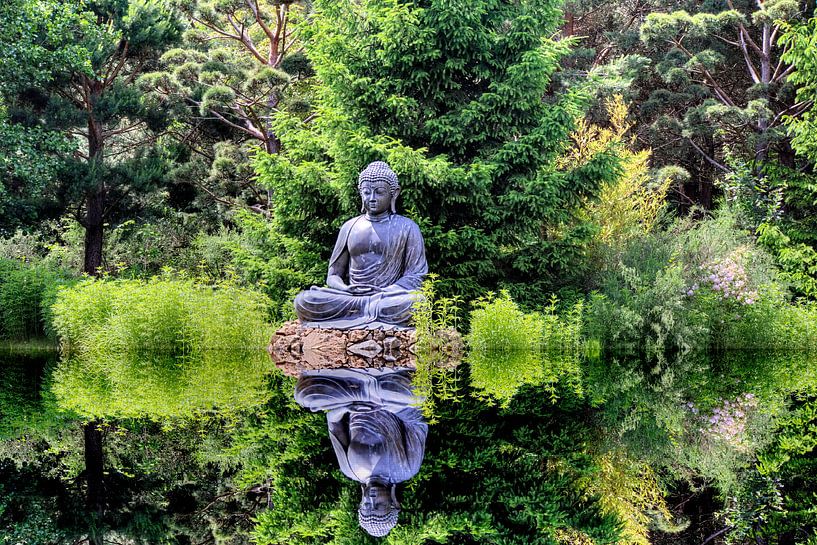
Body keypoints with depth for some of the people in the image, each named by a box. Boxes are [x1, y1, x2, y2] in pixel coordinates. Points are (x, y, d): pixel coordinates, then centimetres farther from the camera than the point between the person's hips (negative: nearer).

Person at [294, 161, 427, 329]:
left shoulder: (406, 228, 10)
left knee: (414, 301, -39)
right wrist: (346, 289, -8)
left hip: (388, 297, -3)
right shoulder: (350, 227, 19)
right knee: (303, 300, -26)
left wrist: (384, 293, -17)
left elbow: (415, 276, 2)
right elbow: (333, 275, 17)